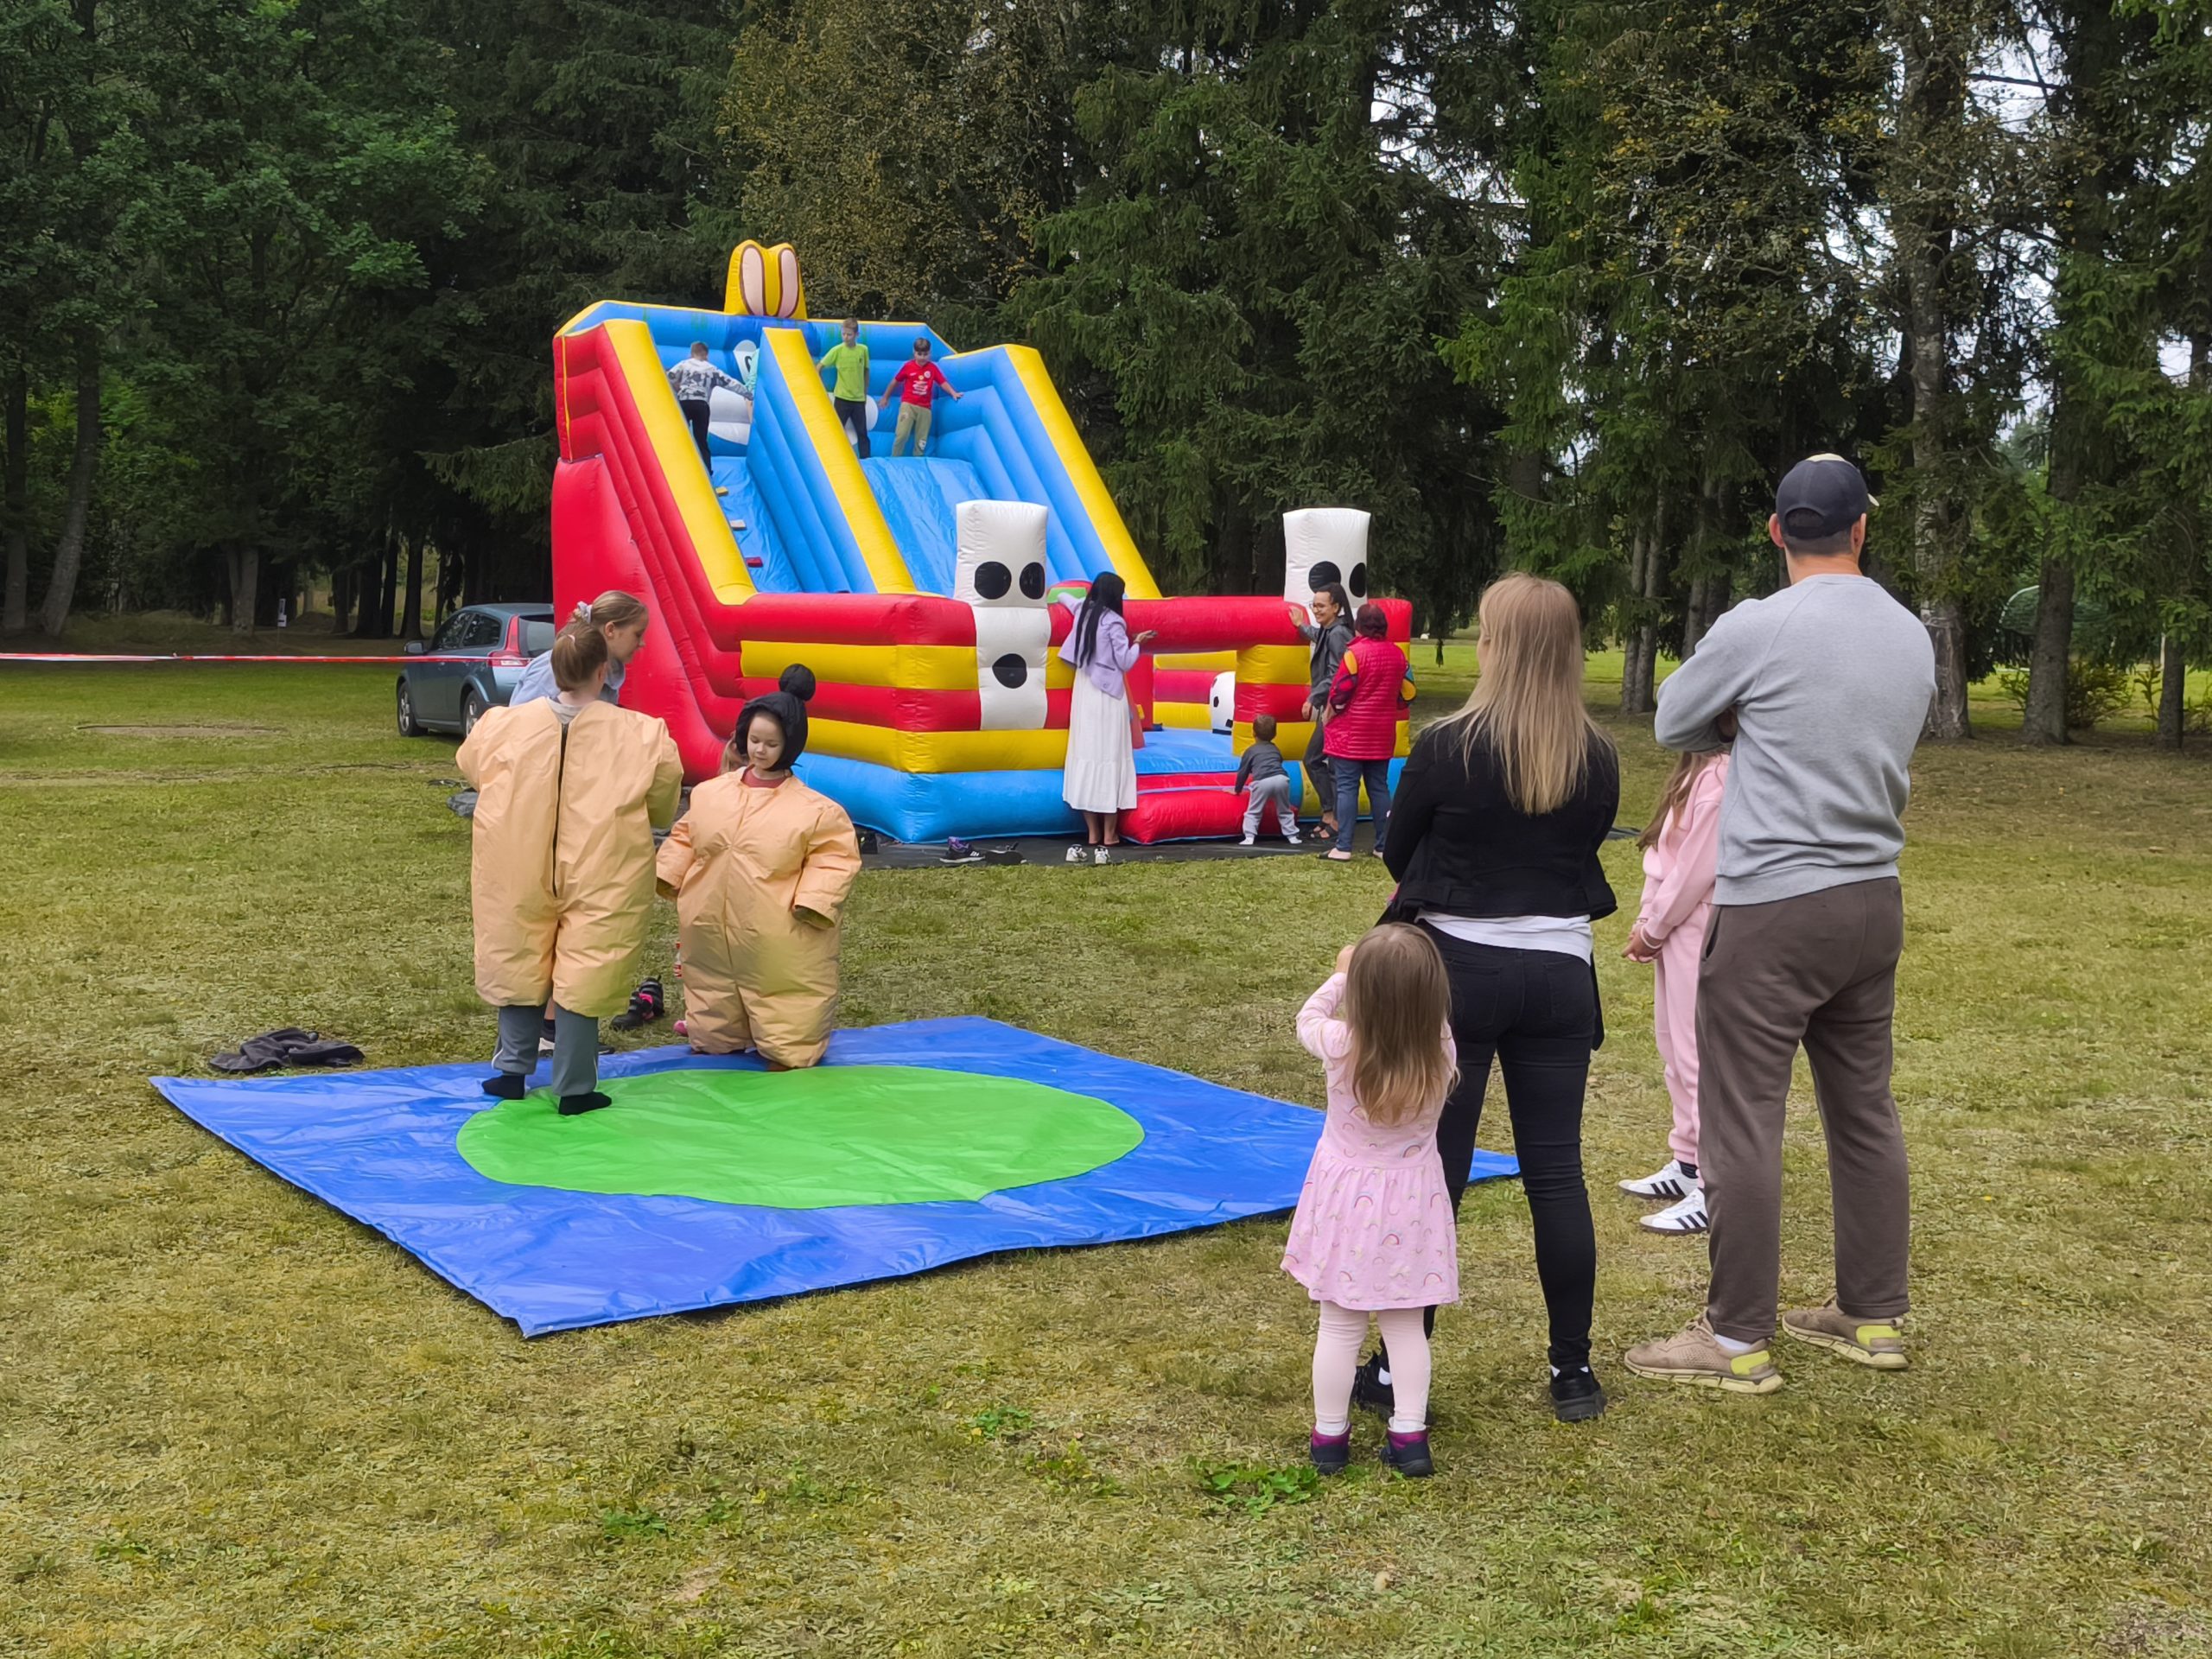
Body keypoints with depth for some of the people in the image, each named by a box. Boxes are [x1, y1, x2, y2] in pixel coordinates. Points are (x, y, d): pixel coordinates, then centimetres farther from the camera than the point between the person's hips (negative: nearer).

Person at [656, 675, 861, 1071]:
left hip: (775, 941, -4)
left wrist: (812, 900, -20)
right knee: (714, 997, 22)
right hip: (711, 930, 5)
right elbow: (685, 837, 15)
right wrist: (669, 877, 5)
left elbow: (836, 858, -9)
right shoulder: (710, 793, 3)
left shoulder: (815, 810, -11)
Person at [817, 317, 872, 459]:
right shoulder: (837, 350, -9)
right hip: (842, 397, -2)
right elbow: (820, 366, -6)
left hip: (859, 399, 2)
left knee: (862, 432, 9)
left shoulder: (863, 350, -1)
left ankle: (866, 459, 15)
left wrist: (865, 393, 12)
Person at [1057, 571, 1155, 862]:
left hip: (1084, 691, 6)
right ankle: (1109, 834, 0)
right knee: (1110, 756, -1)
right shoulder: (1113, 622, -11)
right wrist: (1138, 643, 6)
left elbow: (1069, 655, 11)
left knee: (1086, 754, 5)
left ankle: (1092, 832, 5)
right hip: (1108, 694, -5)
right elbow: (1125, 663, -9)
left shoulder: (1082, 617, 5)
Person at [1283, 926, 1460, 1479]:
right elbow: (1431, 1018, 8)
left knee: (1340, 1325, 10)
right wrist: (1408, 982, 9)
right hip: (1412, 1199, 1)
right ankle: (1409, 1435, 17)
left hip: (1348, 1196, -1)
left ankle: (1329, 1437, 20)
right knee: (1406, 1324, 15)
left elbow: (1307, 1020, 2)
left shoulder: (1342, 1047, -22)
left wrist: (1341, 976, 15)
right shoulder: (1441, 1053, -18)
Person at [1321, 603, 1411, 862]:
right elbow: (1406, 692, 9)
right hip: (1382, 735, 5)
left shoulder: (1355, 652, -14)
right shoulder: (1397, 654, 4)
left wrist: (1331, 710, 5)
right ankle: (1384, 846, 13)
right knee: (1379, 787, 11)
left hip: (1351, 733, -5)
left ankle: (1343, 847, -6)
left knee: (1347, 787, -3)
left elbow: (1340, 690, -14)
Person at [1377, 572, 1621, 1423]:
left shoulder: (1447, 747, -13)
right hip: (1559, 973, 3)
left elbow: (1398, 856, 0)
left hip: (1458, 967, -3)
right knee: (1557, 1172, 11)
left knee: (1434, 1171, 5)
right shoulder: (1598, 759, -2)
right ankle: (1573, 1371, 19)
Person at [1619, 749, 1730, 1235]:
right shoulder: (1696, 767, 11)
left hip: (1699, 934, -10)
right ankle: (1686, 1163, 28)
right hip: (1677, 931, 10)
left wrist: (1652, 929, -9)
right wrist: (1647, 922, 9)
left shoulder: (1718, 773, -19)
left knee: (1698, 1056, -6)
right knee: (1674, 1048, 16)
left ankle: (1715, 1189, 0)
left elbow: (1698, 867, -19)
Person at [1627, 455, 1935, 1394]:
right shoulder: (1913, 638, 6)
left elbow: (1672, 723, 1)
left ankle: (1738, 1341, 5)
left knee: (1741, 1123, -1)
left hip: (1772, 910, -7)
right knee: (1864, 1110, 16)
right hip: (1875, 900, 7)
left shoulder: (1758, 629, -12)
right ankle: (1874, 1317, 26)